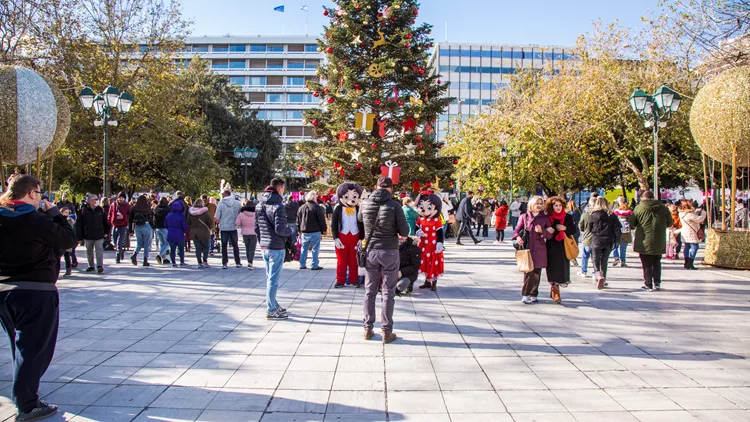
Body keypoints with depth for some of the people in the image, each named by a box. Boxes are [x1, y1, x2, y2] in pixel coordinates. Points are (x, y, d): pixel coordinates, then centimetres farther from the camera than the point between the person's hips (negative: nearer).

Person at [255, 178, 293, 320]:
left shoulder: (259, 206, 10)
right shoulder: (278, 206, -16)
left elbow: (256, 228, 15)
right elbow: (280, 230, -21)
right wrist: (290, 230, -2)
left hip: (264, 247, 8)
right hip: (276, 248, -8)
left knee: (270, 278, 17)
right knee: (273, 279, -2)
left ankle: (273, 305, 28)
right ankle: (271, 310, 4)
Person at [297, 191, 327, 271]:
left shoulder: (301, 208, 8)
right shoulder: (317, 208, -11)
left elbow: (298, 221, 14)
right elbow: (322, 220, -11)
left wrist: (300, 230, 22)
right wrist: (324, 230, 0)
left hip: (304, 232, 6)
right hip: (315, 232, -6)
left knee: (304, 249, 14)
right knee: (315, 249, 0)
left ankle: (302, 265, 17)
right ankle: (315, 265, 1)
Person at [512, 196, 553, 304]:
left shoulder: (545, 218, 10)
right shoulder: (524, 217, 8)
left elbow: (550, 235, 8)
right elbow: (517, 230, 8)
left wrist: (542, 231, -12)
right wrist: (517, 237, -14)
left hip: (539, 250, 2)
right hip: (527, 248, -2)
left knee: (537, 272, 3)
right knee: (528, 271, -9)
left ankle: (533, 294, 14)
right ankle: (525, 294, -2)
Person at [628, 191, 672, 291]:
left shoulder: (639, 208, -7)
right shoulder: (664, 208, 2)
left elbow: (631, 223, -2)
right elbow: (669, 223, 11)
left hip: (644, 241, -3)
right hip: (659, 242, 3)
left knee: (647, 264, 5)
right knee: (657, 263, 19)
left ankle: (648, 284, 7)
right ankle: (657, 283, 19)